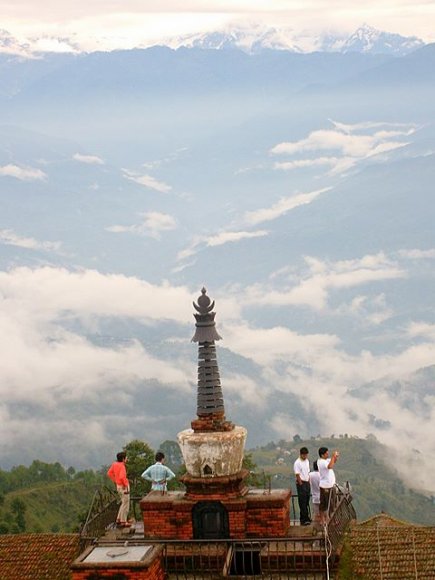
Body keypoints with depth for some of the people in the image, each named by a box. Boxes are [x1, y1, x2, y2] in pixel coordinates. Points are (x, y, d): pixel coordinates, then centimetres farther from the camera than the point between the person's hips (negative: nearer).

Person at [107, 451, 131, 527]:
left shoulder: (114, 464, 2)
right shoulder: (122, 466, -22)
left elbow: (109, 473, 13)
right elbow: (122, 477, -35)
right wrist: (125, 484, -18)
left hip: (118, 486, 9)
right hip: (124, 487, -9)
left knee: (124, 503, 22)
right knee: (125, 504, 2)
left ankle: (119, 519, 24)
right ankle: (123, 522, 7)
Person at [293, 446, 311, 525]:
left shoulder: (307, 461, 11)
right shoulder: (297, 463, -14)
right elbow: (297, 475, -15)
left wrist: (309, 482, 10)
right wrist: (301, 485, -14)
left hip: (307, 483, 8)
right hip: (301, 483, -8)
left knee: (307, 501, 13)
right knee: (302, 502, -6)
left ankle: (306, 517, 22)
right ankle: (303, 520, -3)